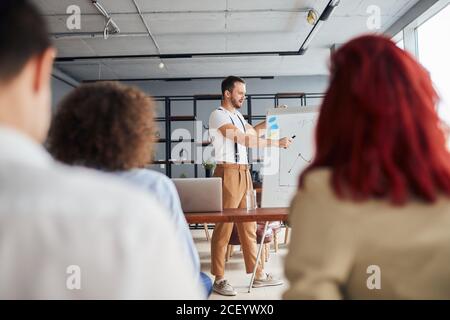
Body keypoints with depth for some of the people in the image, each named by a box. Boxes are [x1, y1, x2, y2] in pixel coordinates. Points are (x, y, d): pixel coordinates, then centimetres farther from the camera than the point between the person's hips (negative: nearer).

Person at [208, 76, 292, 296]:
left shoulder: (238, 116, 18)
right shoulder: (218, 115, -9)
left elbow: (253, 132, 36)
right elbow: (245, 140, -18)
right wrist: (277, 143, -16)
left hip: (244, 174, 9)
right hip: (228, 174, -9)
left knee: (249, 226, 12)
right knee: (224, 227, -3)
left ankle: (258, 275, 20)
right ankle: (219, 280, 7)